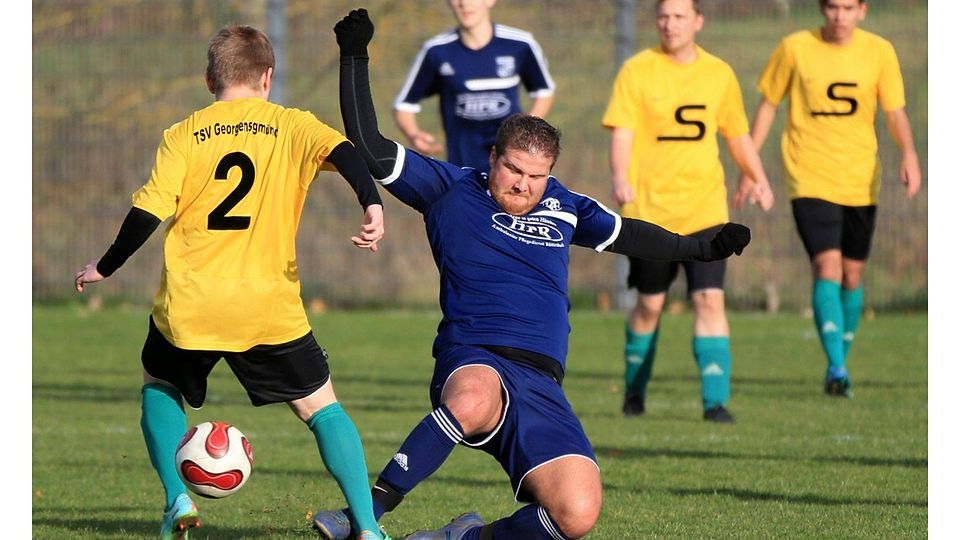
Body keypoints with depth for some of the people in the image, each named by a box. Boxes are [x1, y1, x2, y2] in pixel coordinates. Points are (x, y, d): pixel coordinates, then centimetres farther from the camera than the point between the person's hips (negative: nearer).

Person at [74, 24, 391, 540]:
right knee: (322, 407, 12)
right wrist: (372, 206, -27)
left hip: (187, 307, 0)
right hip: (269, 308, 0)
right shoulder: (291, 126, 6)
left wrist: (104, 268, 11)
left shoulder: (183, 135, 5)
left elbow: (148, 212, -1)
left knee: (159, 386, 27)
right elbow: (342, 150, -14)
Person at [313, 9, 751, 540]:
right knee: (473, 399, -45)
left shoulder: (563, 208, 19)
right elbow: (369, 148, 4)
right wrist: (355, 59, 1)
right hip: (472, 362, -4)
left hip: (541, 386, 4)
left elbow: (626, 235, 36)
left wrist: (703, 248, 41)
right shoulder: (450, 190, 8)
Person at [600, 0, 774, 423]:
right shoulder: (637, 71, -3)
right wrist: (620, 178, -26)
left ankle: (716, 400, -11)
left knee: (709, 298, -11)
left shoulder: (719, 74, 7)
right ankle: (634, 391, 29)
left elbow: (737, 134, 21)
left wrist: (757, 180, 19)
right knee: (649, 304, 7)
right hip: (650, 209, -2)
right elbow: (621, 133, -10)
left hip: (705, 209, 2)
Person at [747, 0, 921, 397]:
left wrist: (908, 153, -21)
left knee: (852, 274, 10)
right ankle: (837, 368, -24)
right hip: (810, 181, -3)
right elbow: (768, 104, 6)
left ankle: (838, 367, 25)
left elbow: (895, 112, -2)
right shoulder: (795, 48, -4)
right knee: (827, 267, -17)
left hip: (861, 182, 3)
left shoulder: (879, 52, 0)